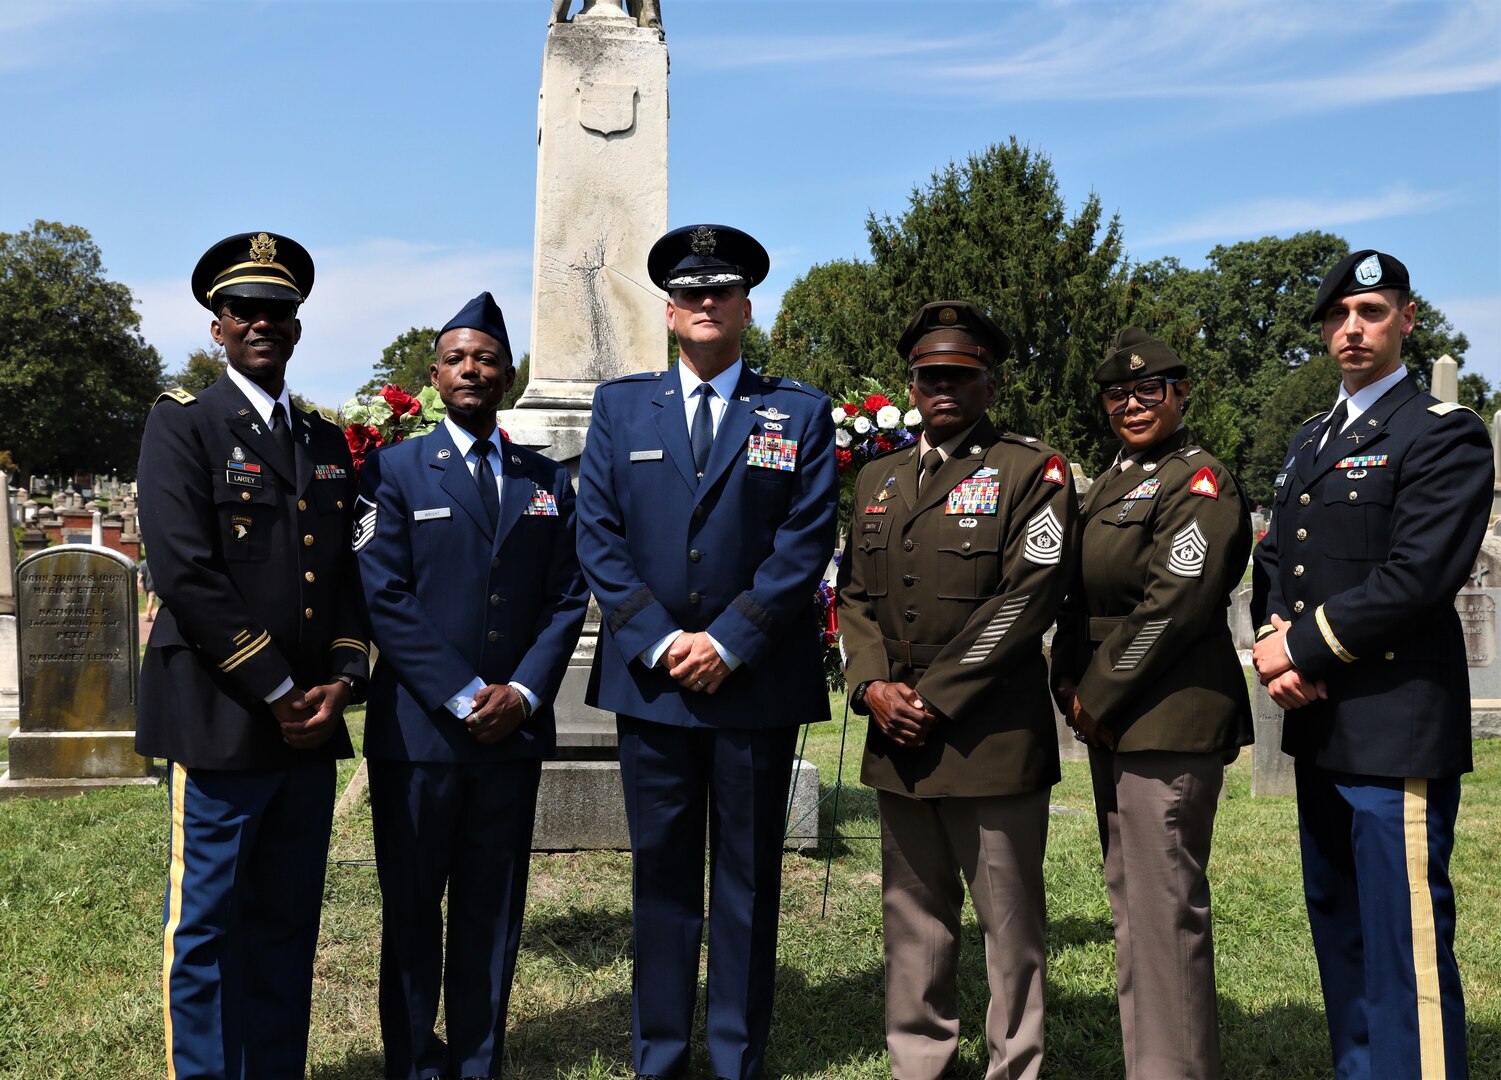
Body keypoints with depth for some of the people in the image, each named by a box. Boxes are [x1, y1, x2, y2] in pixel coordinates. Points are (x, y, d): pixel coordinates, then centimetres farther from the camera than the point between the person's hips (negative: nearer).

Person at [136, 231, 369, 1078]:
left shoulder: (328, 442, 16)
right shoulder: (183, 425, -2)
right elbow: (187, 575, -13)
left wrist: (342, 680, -2)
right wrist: (277, 694, -13)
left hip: (311, 724, 6)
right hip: (221, 720, -5)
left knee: (288, 926, 13)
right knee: (206, 928, 4)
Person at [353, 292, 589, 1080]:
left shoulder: (549, 482, 11)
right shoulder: (394, 471, 1)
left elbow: (566, 599, 7)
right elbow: (384, 599, -7)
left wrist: (523, 692, -8)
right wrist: (462, 697, -13)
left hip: (515, 729, 3)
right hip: (418, 728, -2)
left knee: (494, 912, 10)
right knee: (412, 911, 8)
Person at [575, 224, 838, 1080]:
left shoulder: (801, 413, 5)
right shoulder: (621, 406, 9)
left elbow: (806, 542, -4)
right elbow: (599, 535, 2)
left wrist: (730, 642, -12)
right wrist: (660, 641, -9)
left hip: (757, 682, -1)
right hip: (651, 678, 1)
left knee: (748, 879, 8)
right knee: (662, 874, 10)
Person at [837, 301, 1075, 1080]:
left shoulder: (1033, 472, -2)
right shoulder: (877, 478, 16)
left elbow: (1028, 598, -11)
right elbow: (853, 593, 14)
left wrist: (936, 698, -13)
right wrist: (873, 684, -3)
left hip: (992, 738, -5)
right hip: (898, 738, 5)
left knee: (1010, 923, 3)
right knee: (912, 918, 14)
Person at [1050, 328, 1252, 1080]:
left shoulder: (1201, 482, -9)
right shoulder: (1111, 483, 18)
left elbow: (1174, 604, -18)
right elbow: (1079, 596, 18)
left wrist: (1099, 697, -14)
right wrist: (1071, 685, 3)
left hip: (1170, 720, -9)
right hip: (1111, 719, 9)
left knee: (1164, 907, -6)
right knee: (1130, 900, 16)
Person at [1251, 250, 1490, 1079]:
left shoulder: (1445, 434, -7)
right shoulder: (1310, 440, 17)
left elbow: (1416, 575, -18)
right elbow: (1272, 559, 15)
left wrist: (1302, 645, -14)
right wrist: (1273, 637, -4)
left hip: (1396, 730, -8)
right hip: (1318, 724, 8)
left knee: (1405, 944, -5)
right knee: (1336, 928, 18)